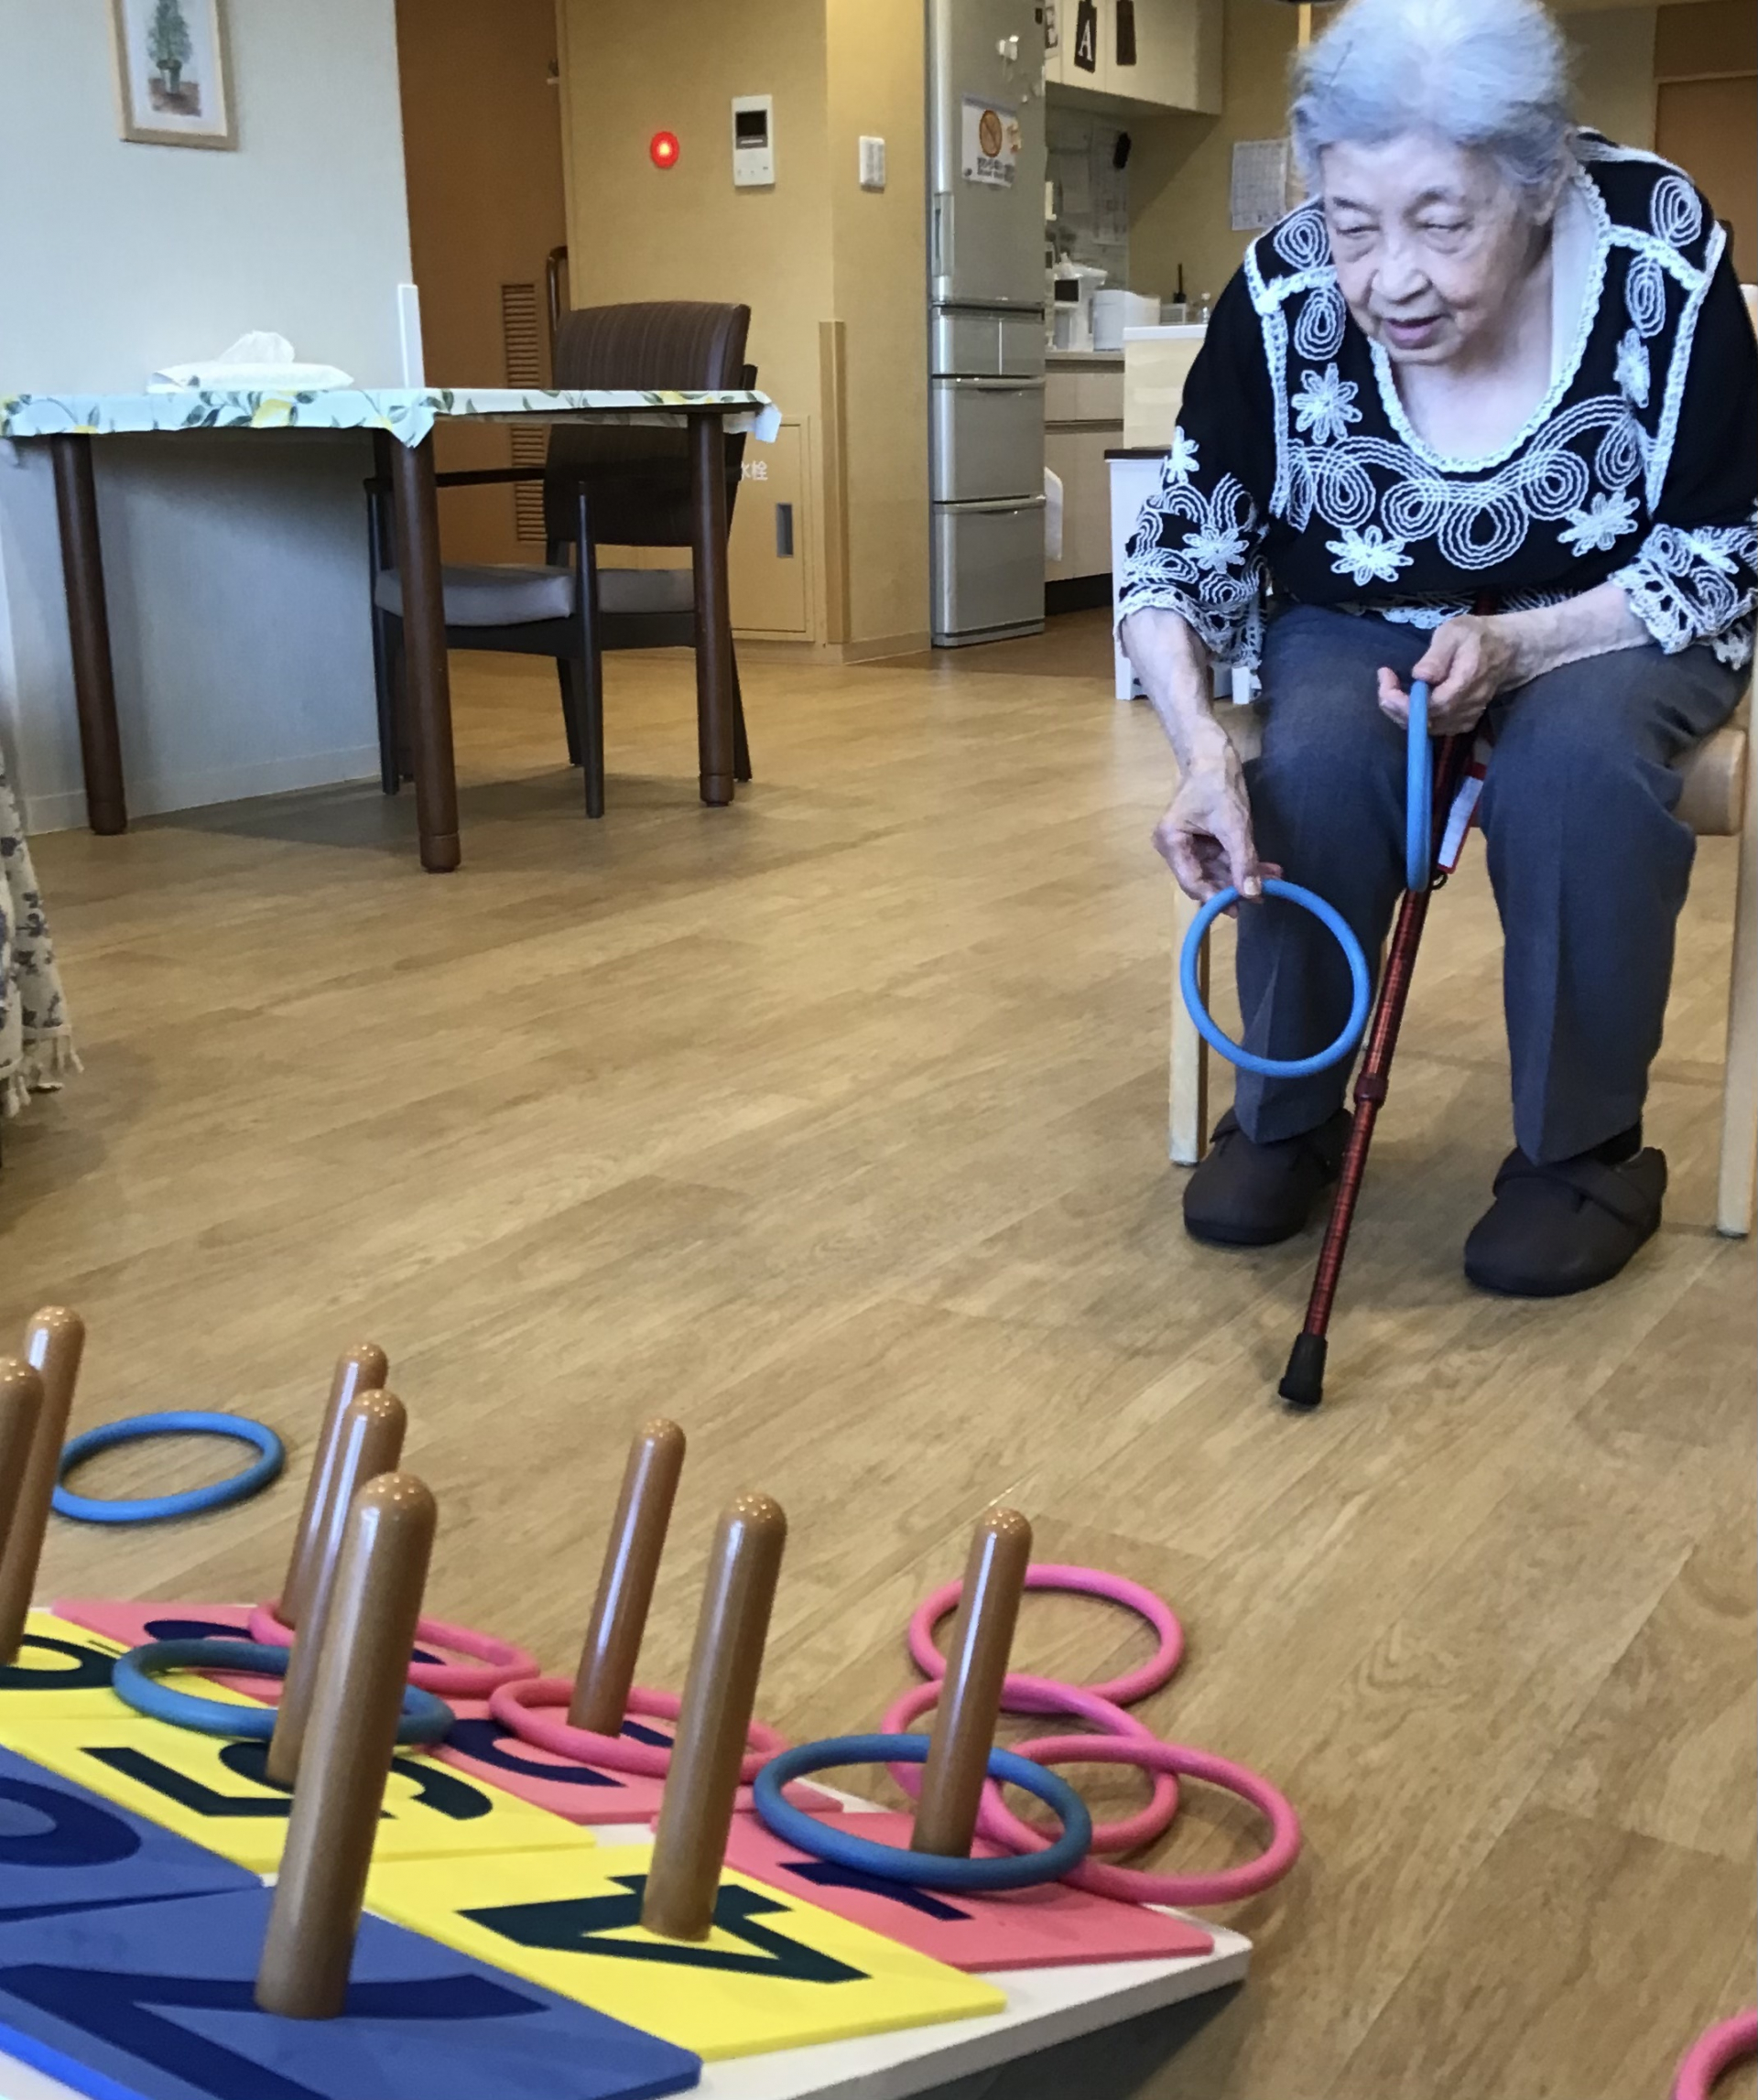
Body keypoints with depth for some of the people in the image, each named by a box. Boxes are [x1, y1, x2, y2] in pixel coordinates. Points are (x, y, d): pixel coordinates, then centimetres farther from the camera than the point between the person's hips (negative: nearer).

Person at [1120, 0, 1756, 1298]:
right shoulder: (1281, 300, -22)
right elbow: (1178, 562, -15)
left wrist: (1513, 645, -31)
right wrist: (1202, 745, -34)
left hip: (1607, 633, -1)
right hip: (1359, 630, 1)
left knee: (1575, 757, -32)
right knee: (1318, 756, -30)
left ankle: (1587, 1150, -12)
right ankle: (1287, 1117, -6)